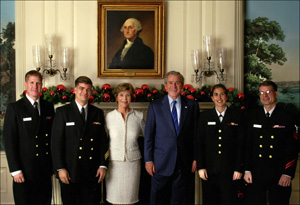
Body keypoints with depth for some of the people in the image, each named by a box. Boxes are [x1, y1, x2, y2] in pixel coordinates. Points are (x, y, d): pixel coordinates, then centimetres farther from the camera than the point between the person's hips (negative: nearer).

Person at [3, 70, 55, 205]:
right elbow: (9, 140, -7)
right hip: (24, 171, -4)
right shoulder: (14, 108, -4)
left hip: (45, 170, 4)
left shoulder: (49, 107, 9)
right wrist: (15, 170, -12)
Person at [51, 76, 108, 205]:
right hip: (69, 172, -2)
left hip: (91, 172, 2)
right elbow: (56, 142, -5)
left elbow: (102, 141, 9)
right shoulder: (62, 112, 0)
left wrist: (102, 165, 1)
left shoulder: (98, 113, 9)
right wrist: (60, 168, -10)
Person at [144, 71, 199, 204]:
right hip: (161, 163, -1)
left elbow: (196, 133, 6)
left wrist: (195, 158, 3)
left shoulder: (192, 105, 4)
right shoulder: (155, 106, 1)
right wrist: (148, 160, -3)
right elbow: (148, 135, 1)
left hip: (184, 163, 1)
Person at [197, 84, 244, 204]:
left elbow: (240, 144, 2)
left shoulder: (236, 116, 4)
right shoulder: (204, 116, 7)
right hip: (209, 170, 1)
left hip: (230, 170, -1)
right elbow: (199, 143, 5)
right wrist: (200, 167, -2)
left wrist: (239, 168, -3)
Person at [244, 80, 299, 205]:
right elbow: (247, 145, 7)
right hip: (255, 175, 2)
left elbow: (292, 148, -4)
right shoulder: (252, 117, 7)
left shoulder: (287, 117, 0)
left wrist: (288, 173, -10)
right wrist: (247, 170, 1)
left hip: (279, 176, -2)